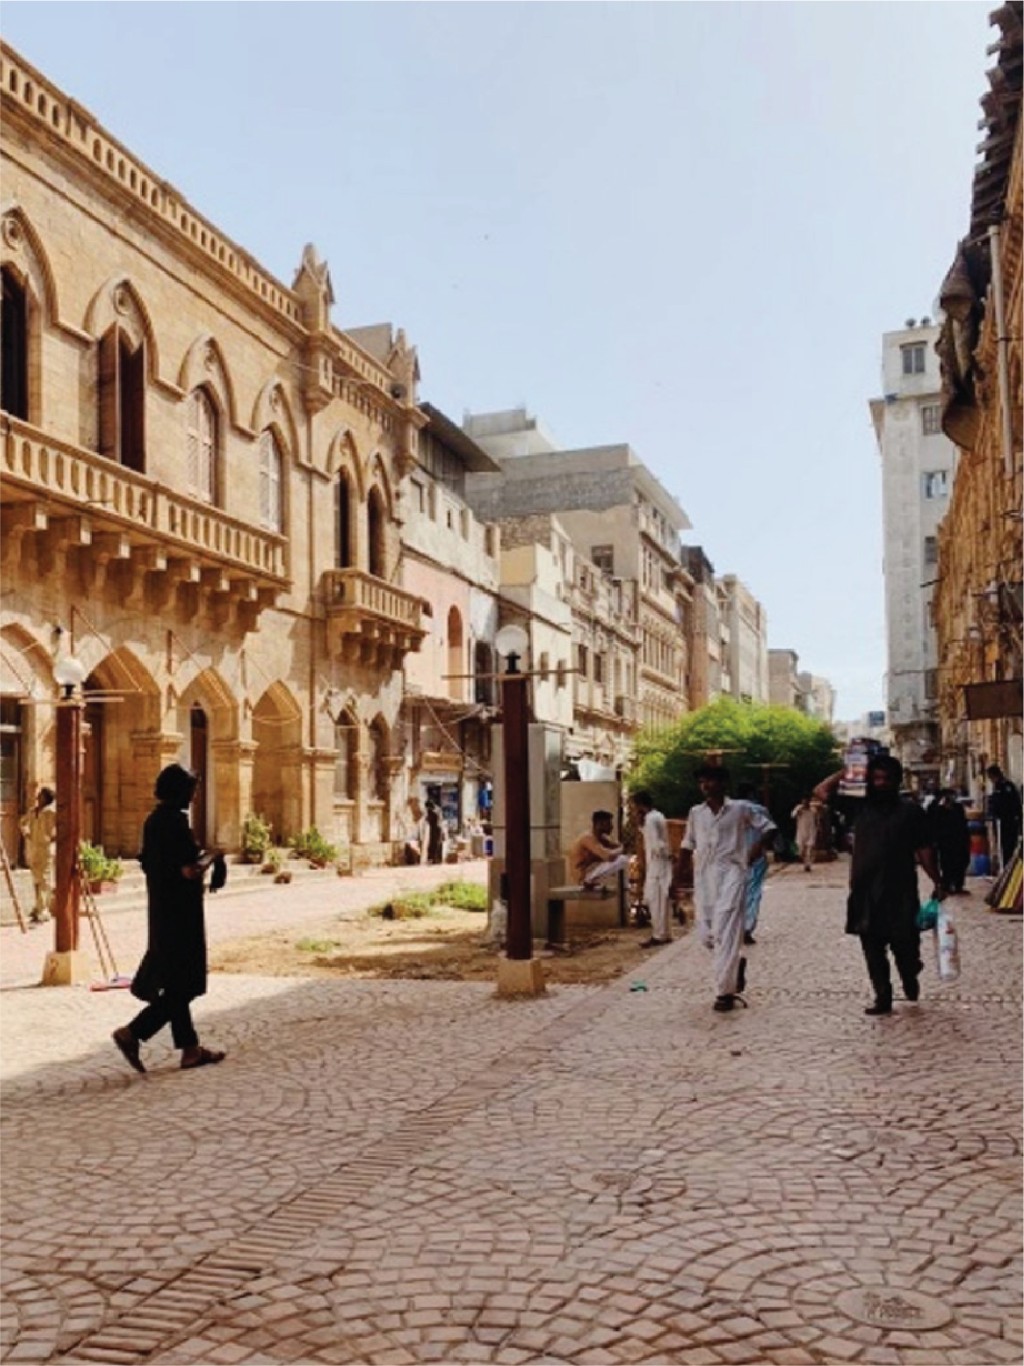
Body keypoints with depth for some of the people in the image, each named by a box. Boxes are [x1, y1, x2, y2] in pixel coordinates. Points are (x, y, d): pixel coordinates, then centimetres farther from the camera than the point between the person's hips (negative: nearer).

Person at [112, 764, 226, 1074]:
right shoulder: (175, 821, -19)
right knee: (183, 984, -1)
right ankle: (132, 1033, -5)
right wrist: (212, 856, -5)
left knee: (176, 981, 13)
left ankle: (190, 1048, 19)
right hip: (180, 912, -10)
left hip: (162, 909, 10)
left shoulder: (154, 819, 9)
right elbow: (190, 870, -24)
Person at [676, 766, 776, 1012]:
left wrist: (759, 845, -7)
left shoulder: (740, 809, 1)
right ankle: (735, 964, 32)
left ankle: (725, 992, -7)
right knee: (706, 935, 3)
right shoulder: (695, 813, 12)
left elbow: (769, 827, 7)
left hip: (730, 874, -5)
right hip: (703, 878, 5)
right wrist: (681, 870, 9)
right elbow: (688, 844, 18)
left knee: (725, 933, -12)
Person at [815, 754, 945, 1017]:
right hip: (866, 891, 2)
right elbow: (821, 792, 8)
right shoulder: (860, 807, 8)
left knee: (905, 944, -2)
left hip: (900, 891, -2)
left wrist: (937, 882, 0)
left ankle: (910, 978, 29)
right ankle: (883, 998, 15)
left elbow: (924, 850, 5)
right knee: (873, 948, 5)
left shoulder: (910, 811, 4)